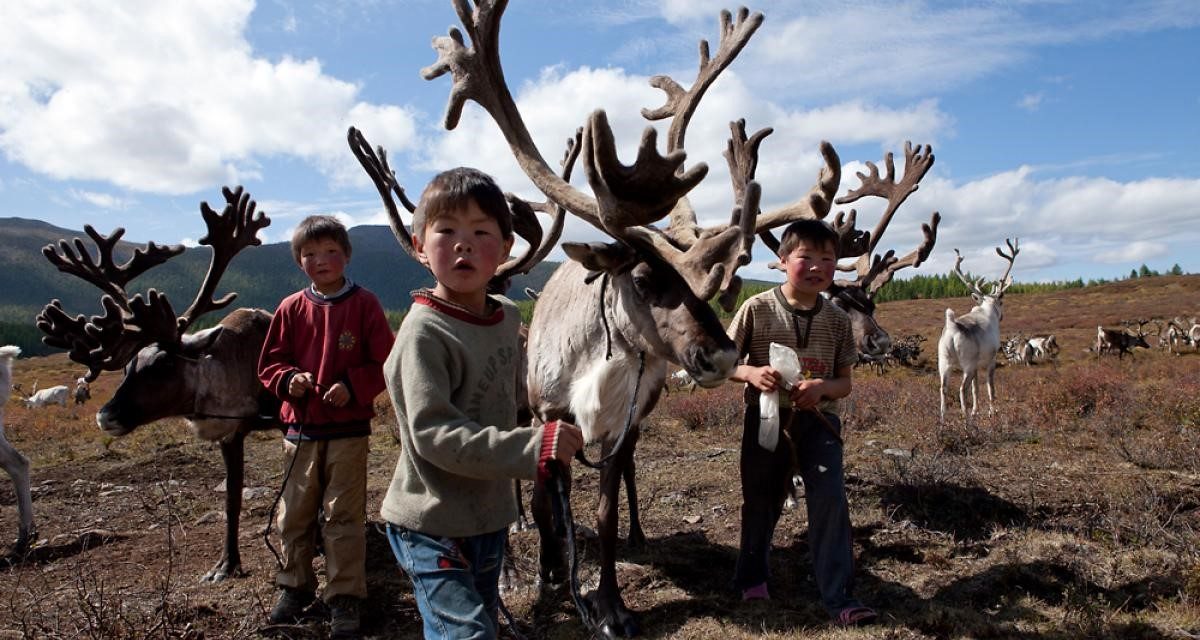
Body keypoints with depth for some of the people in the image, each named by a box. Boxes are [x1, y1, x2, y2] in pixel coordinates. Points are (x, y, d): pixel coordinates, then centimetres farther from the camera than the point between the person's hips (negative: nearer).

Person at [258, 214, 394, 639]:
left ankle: (344, 598, 13)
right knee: (294, 513, 13)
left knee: (344, 516, 2)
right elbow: (269, 363, 9)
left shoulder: (364, 304, -4)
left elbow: (384, 362, -4)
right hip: (300, 429, 3)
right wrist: (289, 379, -11)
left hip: (348, 429, -3)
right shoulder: (291, 308, 4)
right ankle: (294, 587, 32)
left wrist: (352, 386, -18)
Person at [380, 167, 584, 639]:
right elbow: (433, 435, -29)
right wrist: (533, 446, -35)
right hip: (433, 528, -8)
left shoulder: (507, 318, 1)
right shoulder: (424, 333, -22)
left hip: (491, 517, 8)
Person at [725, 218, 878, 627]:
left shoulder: (837, 321, -2)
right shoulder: (757, 309, -9)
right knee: (760, 501, 12)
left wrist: (822, 387, -19)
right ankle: (752, 577, 36)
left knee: (830, 500, -7)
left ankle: (840, 598, 4)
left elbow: (844, 382, 3)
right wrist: (751, 373, -24)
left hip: (818, 421, 1)